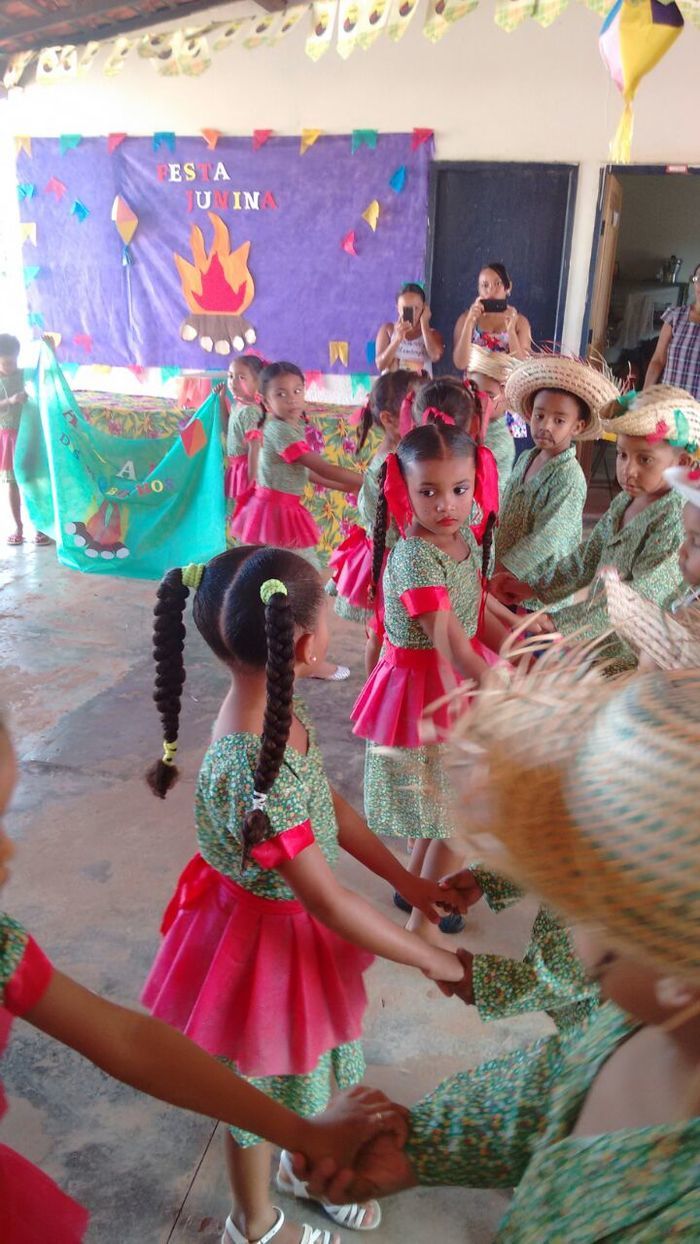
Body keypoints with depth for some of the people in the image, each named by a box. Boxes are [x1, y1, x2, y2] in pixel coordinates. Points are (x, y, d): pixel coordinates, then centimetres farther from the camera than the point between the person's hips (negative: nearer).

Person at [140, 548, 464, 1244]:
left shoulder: (274, 713, -12)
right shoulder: (252, 774, -39)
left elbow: (329, 806, 1)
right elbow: (330, 903, -30)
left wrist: (409, 883, 6)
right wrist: (430, 960, -18)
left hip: (296, 926, 8)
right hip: (266, 939, -7)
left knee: (307, 1062, 30)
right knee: (260, 1091, 20)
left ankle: (302, 1165, 60)